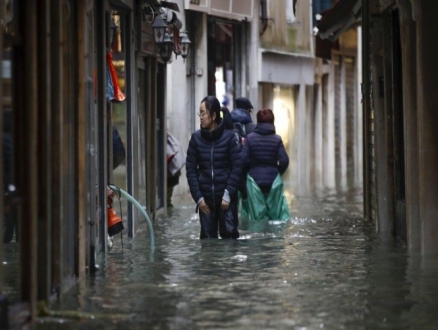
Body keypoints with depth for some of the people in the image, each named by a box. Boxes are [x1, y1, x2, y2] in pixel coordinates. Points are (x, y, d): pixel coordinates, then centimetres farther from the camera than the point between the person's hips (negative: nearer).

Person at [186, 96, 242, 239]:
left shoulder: (229, 136, -3)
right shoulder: (197, 138, 3)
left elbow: (237, 167, -5)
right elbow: (191, 169, 3)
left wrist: (228, 193, -11)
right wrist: (198, 196, -4)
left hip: (226, 197, -2)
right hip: (205, 198, 2)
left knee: (229, 233, -5)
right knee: (208, 237, 5)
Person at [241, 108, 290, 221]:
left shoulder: (250, 138, -4)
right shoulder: (277, 139, -3)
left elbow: (243, 160, -8)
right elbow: (284, 161, -7)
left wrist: (248, 173, 10)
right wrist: (277, 173, 11)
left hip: (254, 181, 0)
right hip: (273, 182, 0)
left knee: (256, 214, 3)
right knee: (274, 212, 7)